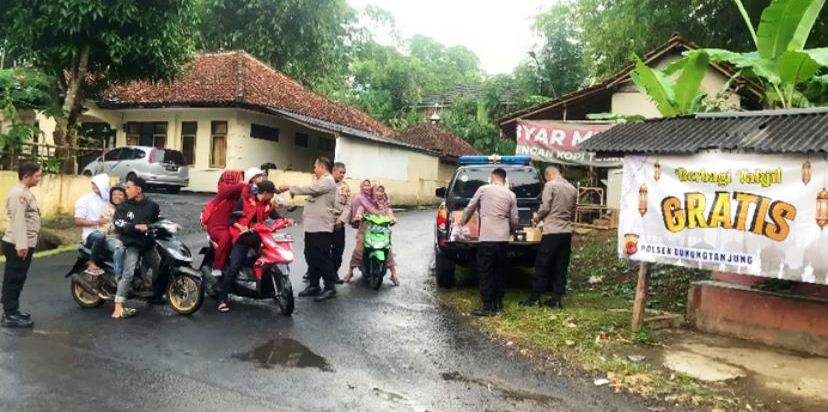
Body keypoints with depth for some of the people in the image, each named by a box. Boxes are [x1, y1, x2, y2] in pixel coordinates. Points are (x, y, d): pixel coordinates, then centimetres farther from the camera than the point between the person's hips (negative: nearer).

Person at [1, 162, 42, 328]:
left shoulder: (25, 192, 15)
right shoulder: (18, 193, -17)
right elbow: (18, 220, -23)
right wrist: (21, 245, -27)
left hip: (25, 244, 10)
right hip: (17, 245, -10)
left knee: (17, 280, 16)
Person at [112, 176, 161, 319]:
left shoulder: (152, 206, 8)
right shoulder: (123, 207, 1)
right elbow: (119, 226, -11)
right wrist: (137, 227, -24)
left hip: (148, 244, 4)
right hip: (131, 244, -4)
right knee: (128, 273, -20)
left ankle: (157, 296, 31)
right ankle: (118, 308, -25)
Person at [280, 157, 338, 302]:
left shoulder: (328, 181, -11)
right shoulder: (321, 181, 24)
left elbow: (310, 190, -21)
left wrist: (289, 188, -15)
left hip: (321, 227, -10)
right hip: (312, 226, 10)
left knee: (322, 257, -8)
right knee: (311, 257, 12)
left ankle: (330, 287, -2)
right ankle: (314, 285, 21)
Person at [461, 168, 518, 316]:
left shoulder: (483, 189, 4)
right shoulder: (511, 195, 11)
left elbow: (470, 208, 12)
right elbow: (514, 220, 10)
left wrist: (463, 221, 30)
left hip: (487, 237, -4)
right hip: (503, 238, 4)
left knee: (485, 273, 1)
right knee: (500, 272, 15)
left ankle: (488, 307, 1)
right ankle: (498, 303, 22)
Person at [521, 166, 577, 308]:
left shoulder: (550, 185, -6)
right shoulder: (572, 188, 13)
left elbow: (545, 207, -10)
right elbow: (573, 212, 16)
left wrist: (537, 217, 9)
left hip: (552, 231, -6)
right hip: (567, 232, 6)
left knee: (542, 265, 1)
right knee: (561, 266, 8)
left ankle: (535, 297, 5)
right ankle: (556, 298, 9)